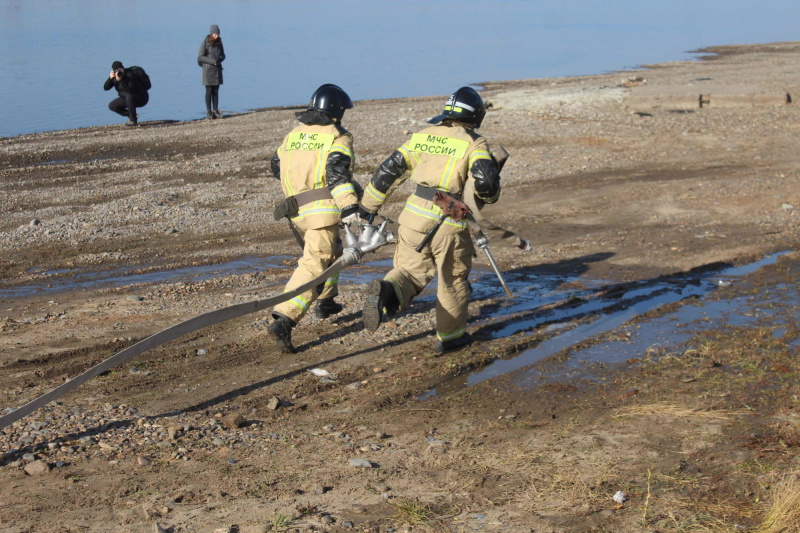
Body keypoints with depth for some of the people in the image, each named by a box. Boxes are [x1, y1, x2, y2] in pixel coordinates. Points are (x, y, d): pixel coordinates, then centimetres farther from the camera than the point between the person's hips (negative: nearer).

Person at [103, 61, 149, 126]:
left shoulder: (129, 75, -26)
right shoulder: (115, 76, -4)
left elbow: (129, 90, -37)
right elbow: (106, 88, -10)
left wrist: (120, 80, -41)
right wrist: (110, 78, -25)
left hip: (141, 98, -8)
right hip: (127, 99, 8)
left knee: (129, 96, -39)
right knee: (111, 106, -3)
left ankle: (133, 121, -26)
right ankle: (130, 115, 9)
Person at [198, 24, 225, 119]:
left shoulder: (219, 42, 7)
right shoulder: (205, 43, -9)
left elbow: (223, 55, 14)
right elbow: (200, 57, -12)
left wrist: (220, 59, -10)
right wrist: (212, 61, -21)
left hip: (217, 69, 5)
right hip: (208, 69, -5)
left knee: (216, 91, 6)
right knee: (209, 91, -2)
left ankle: (216, 111, 11)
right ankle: (209, 112, 2)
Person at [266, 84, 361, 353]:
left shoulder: (293, 134, 15)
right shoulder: (338, 137, -4)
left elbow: (276, 164, 25)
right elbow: (337, 173, -18)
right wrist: (349, 207, -25)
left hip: (298, 209, 8)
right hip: (324, 210, -7)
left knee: (331, 251, 31)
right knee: (313, 266, -10)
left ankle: (326, 302, 41)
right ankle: (283, 321, -22)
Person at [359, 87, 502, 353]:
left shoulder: (422, 136, 10)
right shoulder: (474, 143, -3)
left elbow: (389, 170, 10)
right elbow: (485, 181, -17)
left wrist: (368, 206, 17)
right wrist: (489, 195, 7)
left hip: (414, 215, 4)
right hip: (448, 225, -4)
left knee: (410, 271, 16)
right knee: (453, 281, 14)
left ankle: (386, 292, -15)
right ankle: (449, 336, 26)